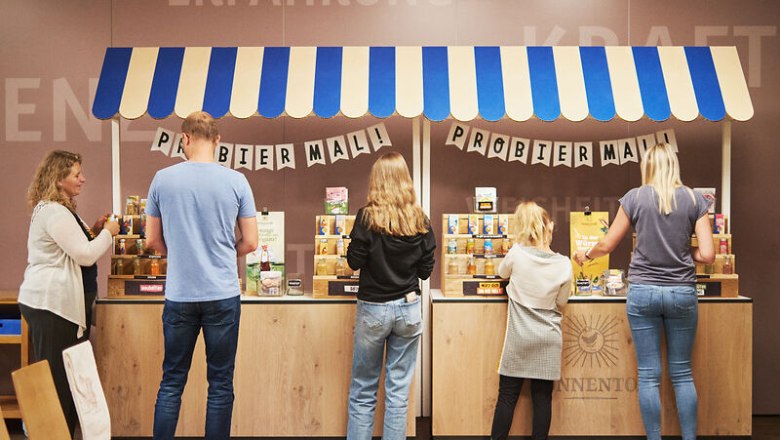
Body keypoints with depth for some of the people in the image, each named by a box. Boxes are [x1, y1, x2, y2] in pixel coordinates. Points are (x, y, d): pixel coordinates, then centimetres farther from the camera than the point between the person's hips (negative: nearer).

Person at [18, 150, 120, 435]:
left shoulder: (54, 209, 18)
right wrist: (108, 232, -4)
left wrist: (92, 231, 12)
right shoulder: (54, 212, -16)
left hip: (54, 303, 10)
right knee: (58, 378, -4)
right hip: (52, 305, -10)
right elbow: (86, 255, -19)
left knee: (64, 376, 12)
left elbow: (72, 248, 26)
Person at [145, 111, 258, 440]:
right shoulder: (236, 181, -5)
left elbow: (153, 241, 5)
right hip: (223, 294, -1)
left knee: (172, 381, 13)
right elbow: (250, 243, -1)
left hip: (179, 295, 1)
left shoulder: (163, 179, -2)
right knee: (221, 383, 9)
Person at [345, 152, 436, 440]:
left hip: (373, 308, -2)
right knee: (399, 390, 10)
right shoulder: (420, 220, -2)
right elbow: (426, 269, 3)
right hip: (408, 307, 3)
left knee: (363, 392, 10)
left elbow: (354, 261, -5)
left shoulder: (367, 217, -11)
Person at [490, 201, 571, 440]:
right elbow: (561, 303, 4)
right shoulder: (564, 264, -9)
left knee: (507, 396, 7)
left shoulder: (517, 253, -12)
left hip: (519, 339, -1)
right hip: (549, 340, 1)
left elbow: (502, 272, 10)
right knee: (542, 397, 8)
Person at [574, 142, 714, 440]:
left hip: (642, 292, -1)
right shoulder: (694, 199, 1)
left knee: (649, 375, 5)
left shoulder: (635, 197, -2)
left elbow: (606, 245, 2)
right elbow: (707, 255, -3)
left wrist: (586, 256, 22)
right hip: (682, 293, 2)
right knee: (682, 373, 12)